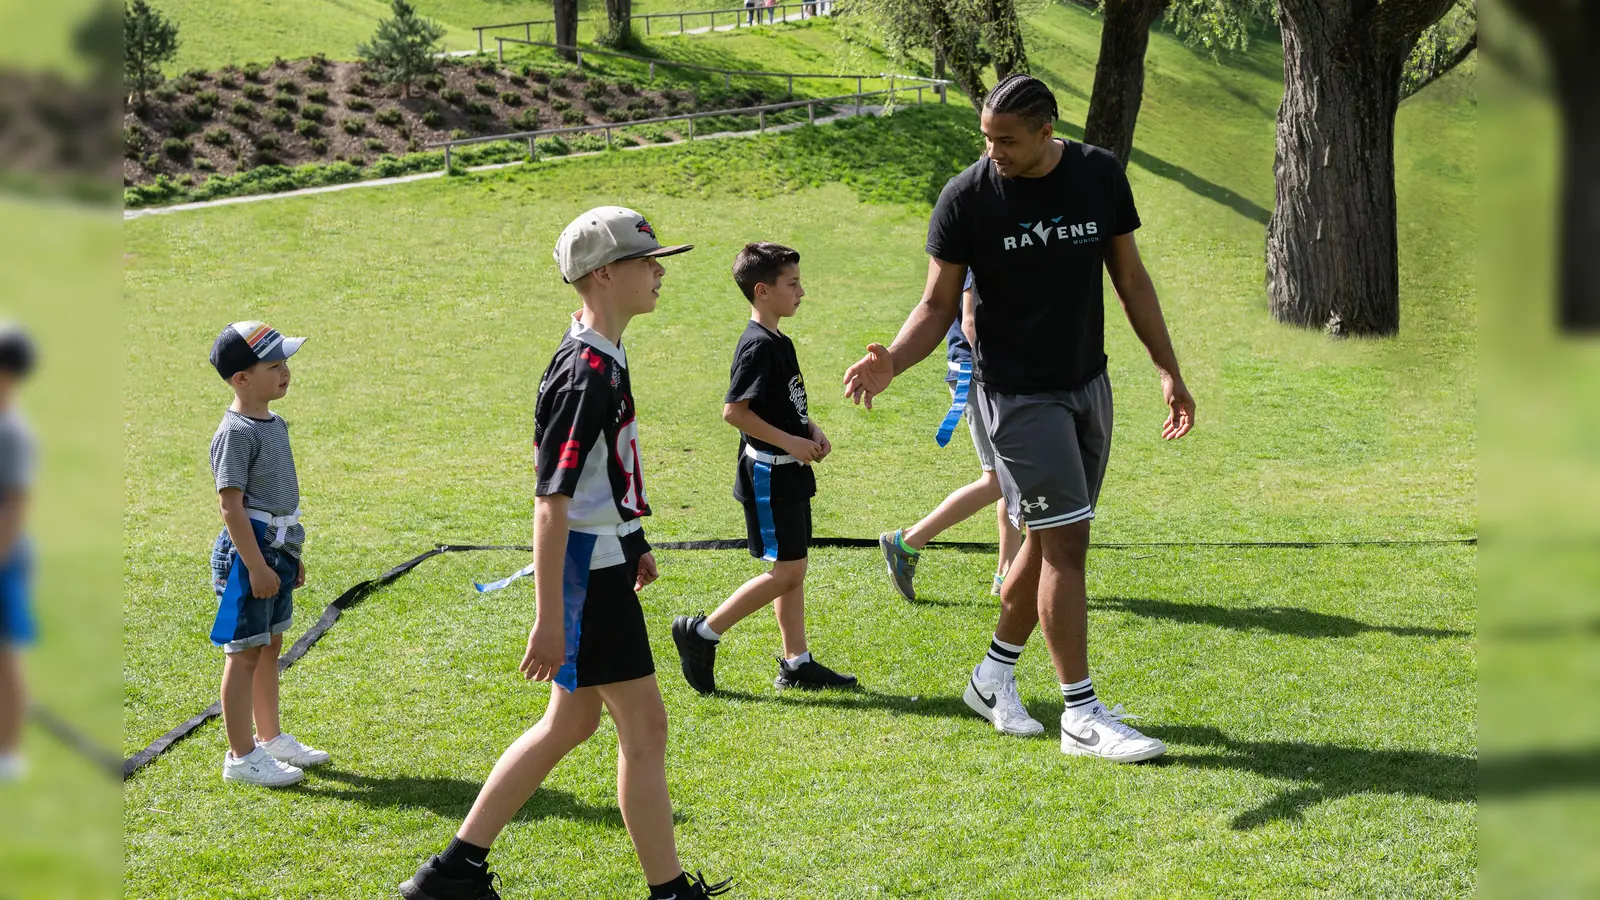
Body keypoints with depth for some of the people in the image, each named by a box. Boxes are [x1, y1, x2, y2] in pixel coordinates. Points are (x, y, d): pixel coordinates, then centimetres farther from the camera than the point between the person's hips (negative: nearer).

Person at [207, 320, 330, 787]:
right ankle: (241, 757, 3)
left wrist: (292, 555, 23)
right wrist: (256, 565, -22)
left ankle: (271, 738, 31)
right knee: (244, 653, -3)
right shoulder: (235, 433, -17)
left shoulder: (275, 424, 12)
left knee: (270, 647, 18)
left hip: (278, 549, 9)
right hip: (248, 552, -9)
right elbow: (231, 504, -20)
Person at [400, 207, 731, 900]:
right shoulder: (589, 373, -21)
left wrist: (631, 542, 31)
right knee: (643, 723, -2)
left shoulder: (602, 357, 9)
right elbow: (550, 503, -24)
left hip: (601, 561, 11)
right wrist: (549, 619, -25)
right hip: (586, 571, -11)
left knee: (573, 720, 16)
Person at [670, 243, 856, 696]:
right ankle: (701, 633, -1)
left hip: (788, 472, 10)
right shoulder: (758, 346, -18)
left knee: (794, 569, 12)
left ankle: (796, 661, 17)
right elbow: (734, 410, -23)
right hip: (768, 474, -10)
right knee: (786, 570, -8)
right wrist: (791, 442, -21)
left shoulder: (779, 343, 13)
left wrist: (812, 430, 8)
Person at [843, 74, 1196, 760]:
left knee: (1050, 541, 11)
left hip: (1087, 383, 5)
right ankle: (1082, 716, -4)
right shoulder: (966, 199, -12)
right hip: (1016, 392, -5)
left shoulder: (1100, 176, -2)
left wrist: (1169, 371, 8)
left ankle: (994, 677, 29)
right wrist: (892, 361, -26)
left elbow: (1130, 278, 8)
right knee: (1065, 542, -9)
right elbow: (938, 306, -7)